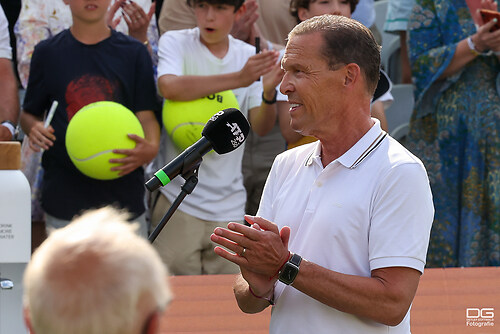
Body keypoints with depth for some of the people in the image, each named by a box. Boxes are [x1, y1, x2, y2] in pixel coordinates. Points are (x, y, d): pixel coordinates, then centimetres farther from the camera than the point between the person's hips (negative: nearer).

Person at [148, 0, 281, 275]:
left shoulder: (248, 55, 7)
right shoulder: (175, 42, -2)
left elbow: (261, 127, 2)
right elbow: (170, 87, -24)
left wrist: (269, 93, -20)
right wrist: (238, 79, -32)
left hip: (228, 203, 3)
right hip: (177, 194, -3)